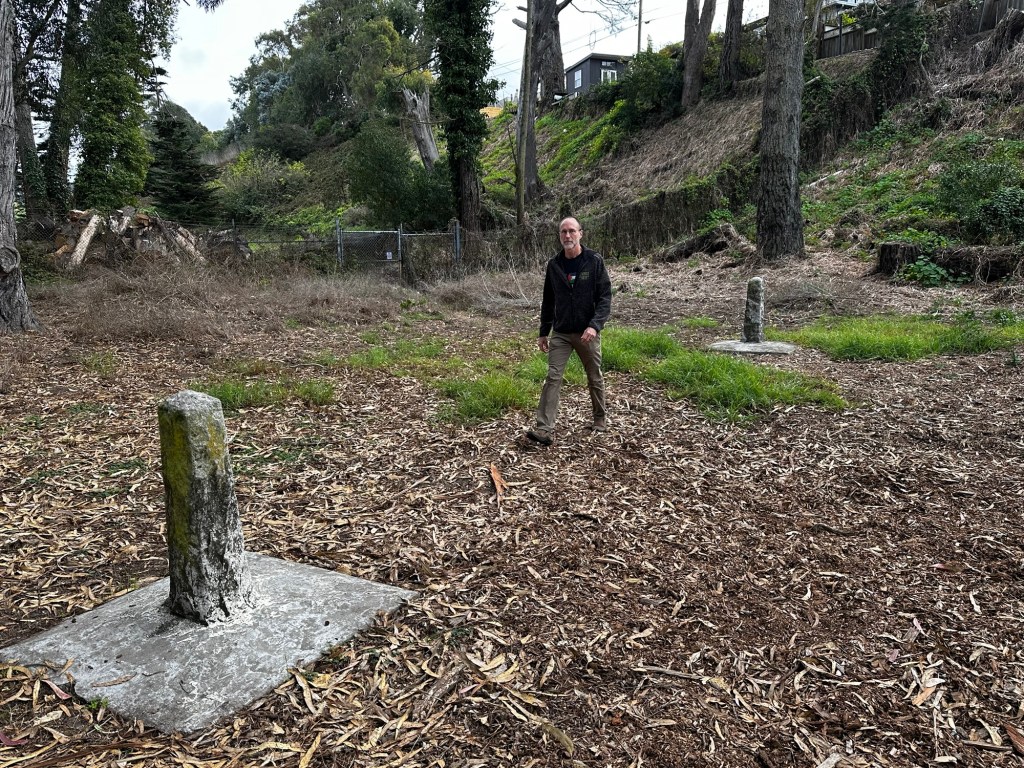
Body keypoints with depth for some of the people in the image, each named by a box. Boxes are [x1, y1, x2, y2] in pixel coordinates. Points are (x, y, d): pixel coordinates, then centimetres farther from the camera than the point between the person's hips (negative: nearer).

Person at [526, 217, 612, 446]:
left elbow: (605, 296, -11)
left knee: (595, 379, 12)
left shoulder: (594, 261, -7)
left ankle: (600, 417, 34)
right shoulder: (554, 265, 3)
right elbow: (548, 301, 11)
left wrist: (595, 325, -24)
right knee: (553, 378, -8)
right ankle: (544, 429, -11)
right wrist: (543, 332, 11)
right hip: (560, 333, 2)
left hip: (587, 333, -2)